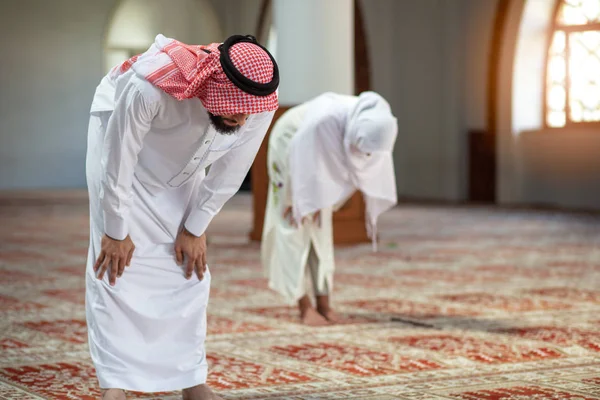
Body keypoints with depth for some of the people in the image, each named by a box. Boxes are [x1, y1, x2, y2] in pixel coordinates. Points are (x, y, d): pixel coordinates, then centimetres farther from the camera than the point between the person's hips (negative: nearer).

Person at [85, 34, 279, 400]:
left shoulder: (260, 105, -31)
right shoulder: (151, 85, -44)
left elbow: (229, 173, -14)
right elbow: (118, 161, -29)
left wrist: (195, 228, -5)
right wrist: (117, 231, -18)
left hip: (181, 172, 4)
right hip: (119, 136, -4)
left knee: (189, 268, 2)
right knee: (116, 267, -12)